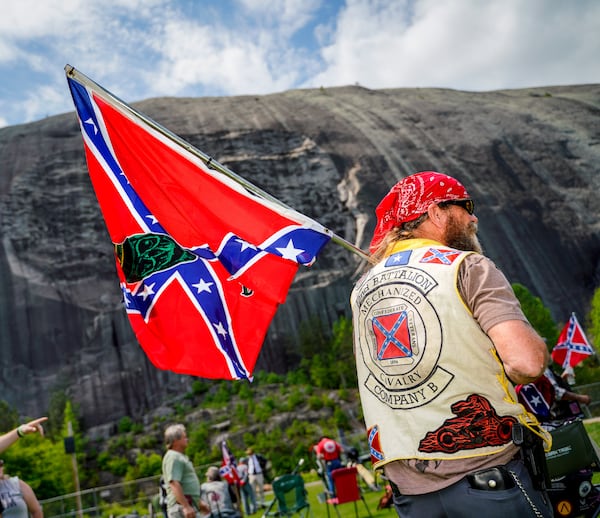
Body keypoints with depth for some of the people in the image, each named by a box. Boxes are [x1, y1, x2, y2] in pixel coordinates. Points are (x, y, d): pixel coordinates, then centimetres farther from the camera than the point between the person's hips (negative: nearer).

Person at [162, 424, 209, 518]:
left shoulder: (180, 457, 22)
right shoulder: (173, 457, -12)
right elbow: (174, 484, -22)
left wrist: (199, 502, 29)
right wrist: (186, 506, -27)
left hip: (189, 506, 10)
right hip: (181, 506, -10)